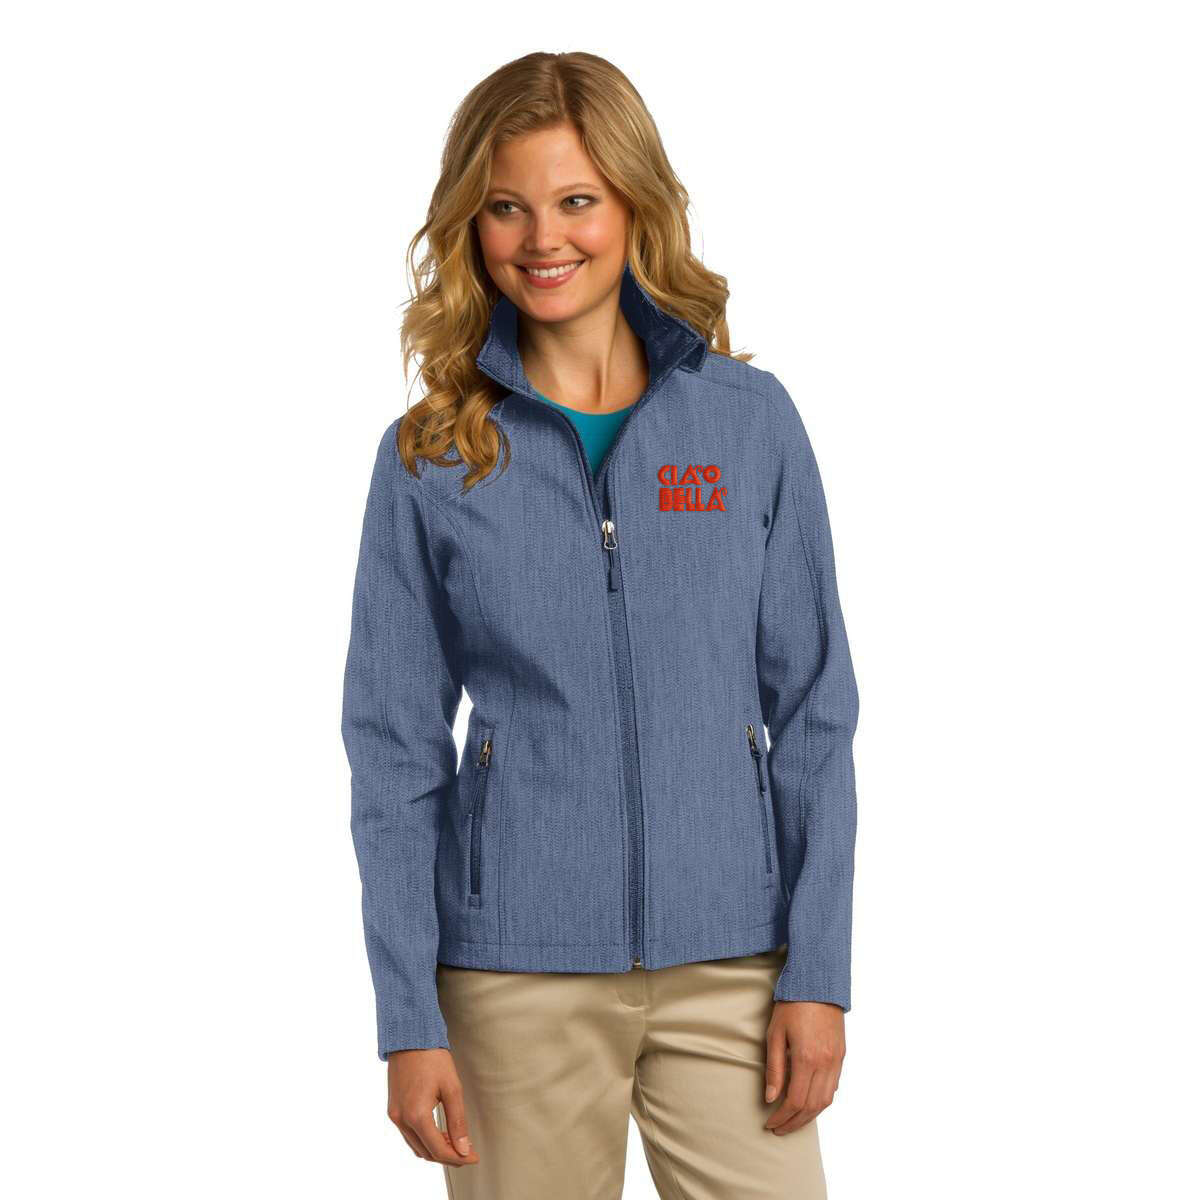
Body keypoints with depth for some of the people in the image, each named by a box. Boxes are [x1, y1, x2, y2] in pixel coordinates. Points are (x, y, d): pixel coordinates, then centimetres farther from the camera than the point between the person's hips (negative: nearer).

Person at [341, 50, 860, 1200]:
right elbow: (395, 749, 1)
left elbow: (812, 708, 3)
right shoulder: (428, 458, 1)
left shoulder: (750, 418, 1)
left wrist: (819, 972, -3)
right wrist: (409, 1021, -3)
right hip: (518, 976, 0)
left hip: (729, 963, 1)